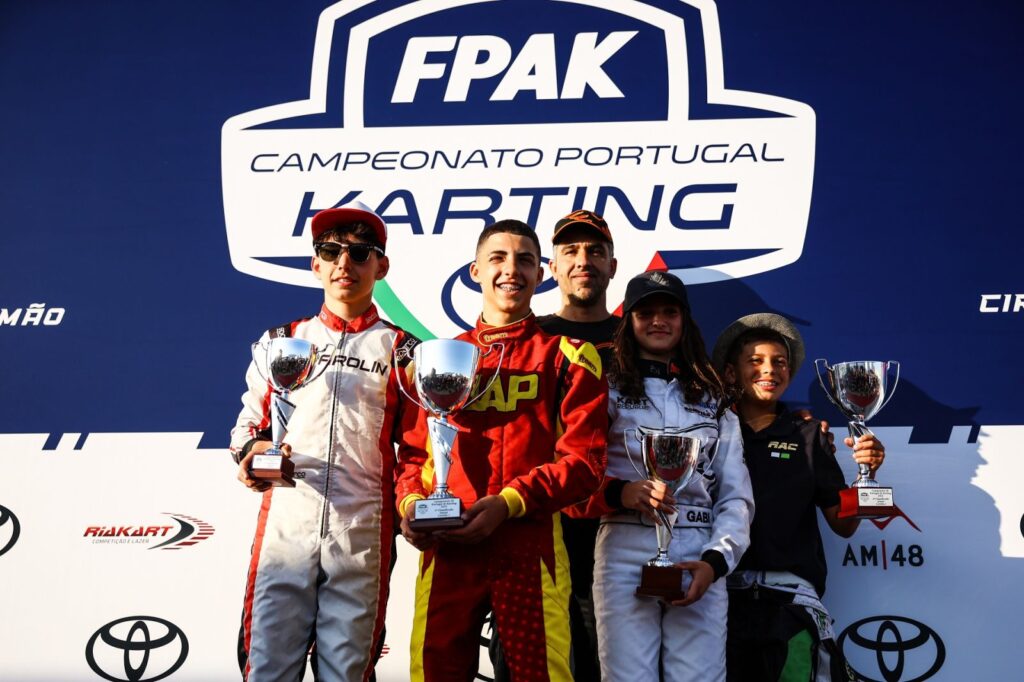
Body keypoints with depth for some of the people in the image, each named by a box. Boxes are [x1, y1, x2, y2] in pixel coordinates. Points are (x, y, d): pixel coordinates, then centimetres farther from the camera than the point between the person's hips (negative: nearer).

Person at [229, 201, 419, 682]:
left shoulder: (401, 352, 9)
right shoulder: (282, 341, 14)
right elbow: (249, 422, 18)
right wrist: (251, 452, -3)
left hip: (363, 539, -1)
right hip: (283, 530, 1)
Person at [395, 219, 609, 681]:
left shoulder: (568, 356, 6)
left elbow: (585, 461, -3)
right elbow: (413, 451, 17)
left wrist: (508, 502, -14)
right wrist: (410, 502, -4)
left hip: (530, 548, -2)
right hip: (446, 548, 3)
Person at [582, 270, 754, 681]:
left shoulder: (713, 401, 18)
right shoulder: (608, 391, 10)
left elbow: (736, 497, 11)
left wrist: (715, 560, -5)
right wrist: (621, 493, -20)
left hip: (699, 559, 2)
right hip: (626, 554, -2)